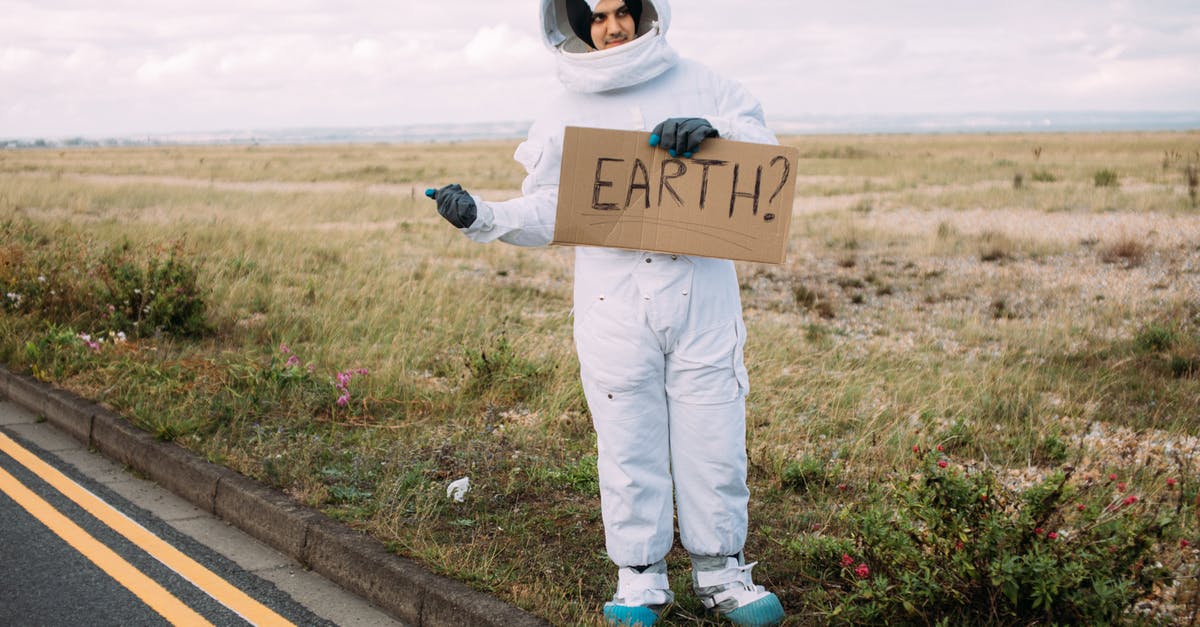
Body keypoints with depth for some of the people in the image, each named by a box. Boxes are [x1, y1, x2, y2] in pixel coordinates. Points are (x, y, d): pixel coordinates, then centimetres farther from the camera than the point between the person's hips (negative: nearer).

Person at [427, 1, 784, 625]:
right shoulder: (568, 111, 6)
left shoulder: (698, 86, 6)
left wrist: (713, 131, -15)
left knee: (713, 440, 6)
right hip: (614, 309, 0)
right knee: (628, 446, 5)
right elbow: (547, 212, 7)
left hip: (702, 300, 0)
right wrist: (482, 216, -9)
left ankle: (721, 571, 22)